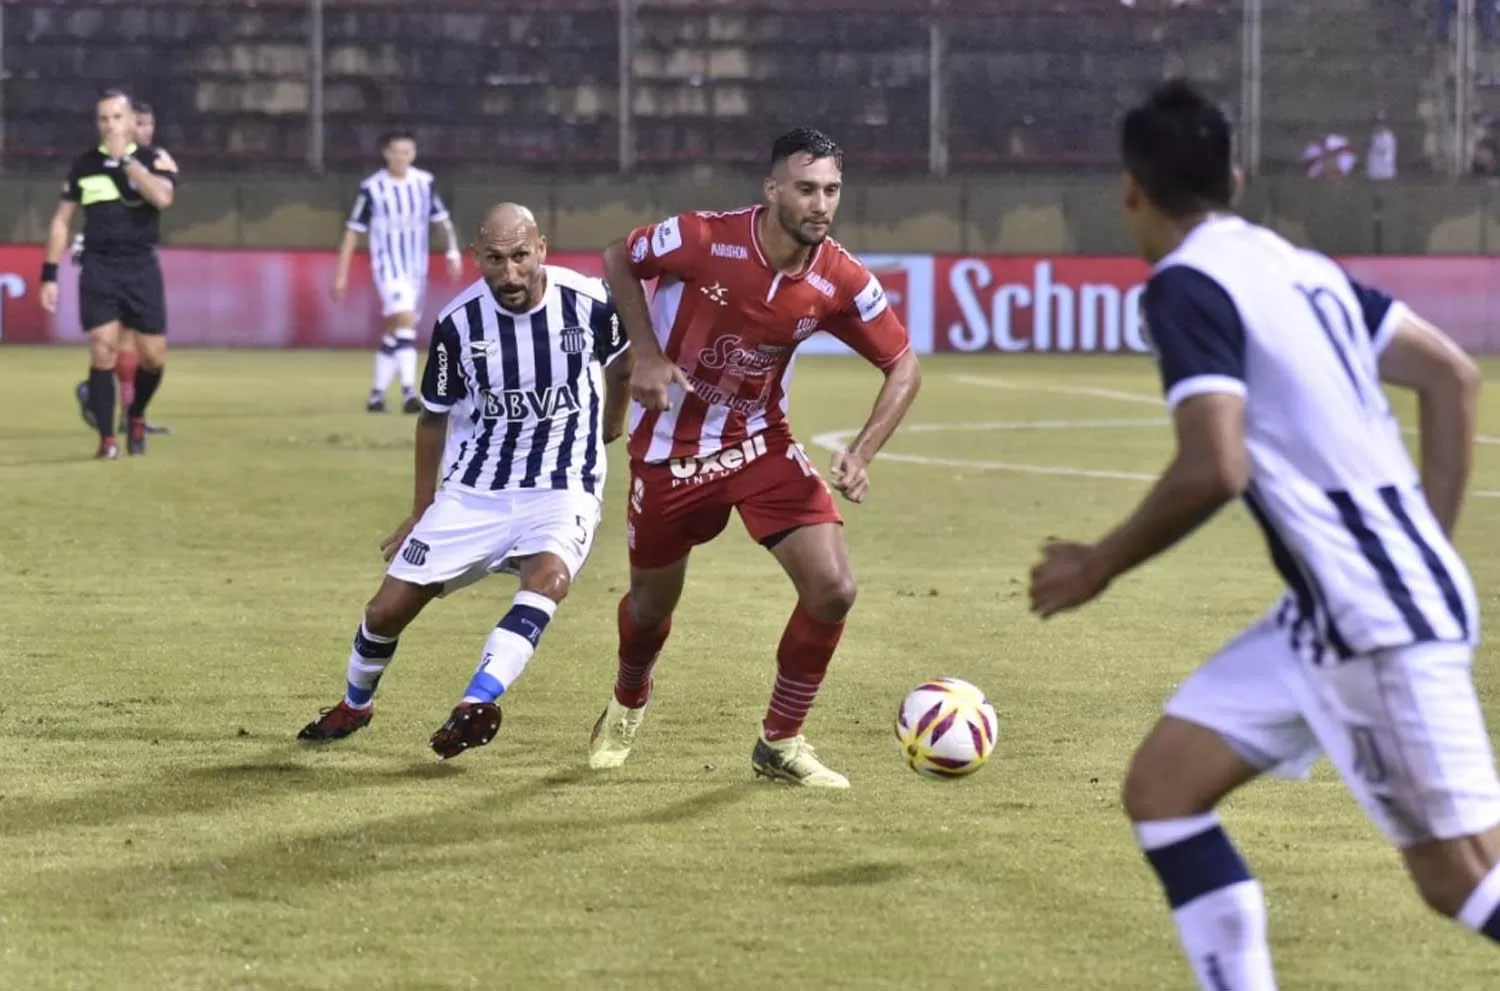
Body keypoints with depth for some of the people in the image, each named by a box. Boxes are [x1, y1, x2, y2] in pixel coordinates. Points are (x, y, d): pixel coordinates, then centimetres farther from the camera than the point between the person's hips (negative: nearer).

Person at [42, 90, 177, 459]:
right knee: (103, 350, -13)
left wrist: (125, 158, -19)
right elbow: (62, 221, 12)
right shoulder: (83, 165, 7)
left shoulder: (155, 159, 0)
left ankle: (136, 417, 30)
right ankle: (107, 439, -6)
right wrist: (49, 275, 7)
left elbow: (162, 197, -22)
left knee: (153, 357, 1)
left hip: (141, 266, 0)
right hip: (98, 267, 0)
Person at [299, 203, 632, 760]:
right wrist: (422, 511, 12)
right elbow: (434, 417, 5)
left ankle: (476, 704, -41)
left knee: (549, 578, -34)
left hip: (561, 488, -1)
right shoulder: (459, 323, -12)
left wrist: (609, 428, 26)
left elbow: (623, 360, 11)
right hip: (473, 490, 2)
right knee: (389, 609, 1)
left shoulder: (589, 304, -14)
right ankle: (355, 704, 31)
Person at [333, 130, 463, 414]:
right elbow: (353, 231, -1)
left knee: (394, 332, 11)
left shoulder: (425, 182, 2)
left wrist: (453, 251, -2)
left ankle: (377, 393, 22)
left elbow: (442, 218, 13)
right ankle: (409, 391, -26)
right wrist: (341, 275, -2)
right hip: (388, 266, -5)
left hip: (416, 268, 5)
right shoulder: (372, 188, -7)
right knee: (405, 320, -22)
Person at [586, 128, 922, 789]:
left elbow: (903, 367, -5)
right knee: (652, 603, 13)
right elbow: (619, 261, -5)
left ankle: (780, 744, 6)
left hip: (761, 445, 2)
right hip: (671, 447, -2)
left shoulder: (840, 282, -17)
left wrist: (862, 454, -18)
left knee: (832, 588, -14)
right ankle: (626, 708, 49)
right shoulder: (704, 240, -24)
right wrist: (646, 355, -15)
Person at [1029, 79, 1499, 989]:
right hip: (1332, 615, 9)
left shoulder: (1187, 285, -11)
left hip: (1379, 622, -9)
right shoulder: (1298, 267, 14)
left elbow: (1214, 470, -21)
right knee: (1161, 786, 9)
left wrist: (1100, 567, -6)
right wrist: (1427, 553, 20)